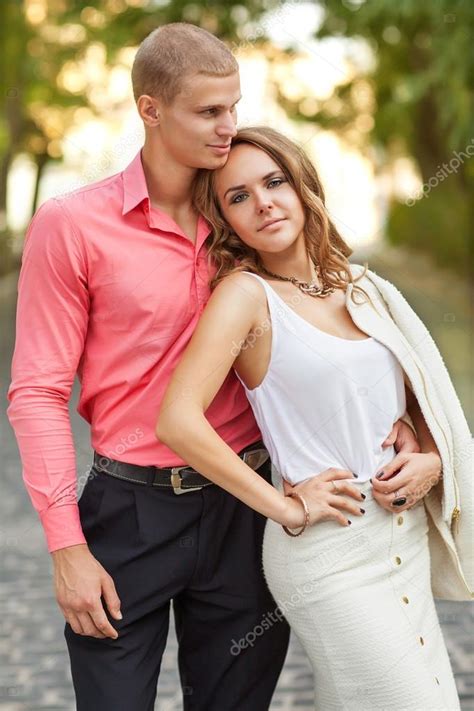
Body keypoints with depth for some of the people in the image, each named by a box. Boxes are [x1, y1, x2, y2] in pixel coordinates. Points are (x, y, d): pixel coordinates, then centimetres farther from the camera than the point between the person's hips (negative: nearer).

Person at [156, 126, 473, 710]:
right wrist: (284, 506, -17)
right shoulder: (245, 294, -10)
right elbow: (177, 421, -23)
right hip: (328, 553, -6)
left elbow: (424, 398, 20)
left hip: (407, 537, 7)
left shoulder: (361, 287, 8)